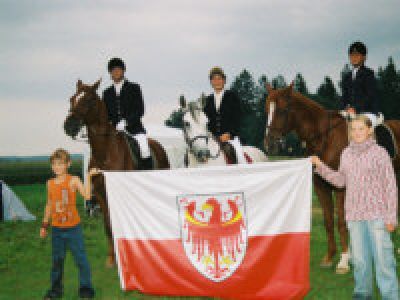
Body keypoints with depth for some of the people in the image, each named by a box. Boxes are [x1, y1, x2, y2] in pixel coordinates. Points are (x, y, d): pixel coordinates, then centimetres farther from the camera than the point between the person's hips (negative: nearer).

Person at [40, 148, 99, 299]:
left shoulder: (73, 180, -8)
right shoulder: (50, 183, 5)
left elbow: (87, 196, -23)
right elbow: (49, 205, 15)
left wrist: (89, 177, -27)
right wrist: (45, 225, 16)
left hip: (73, 227, -4)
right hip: (57, 229, 4)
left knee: (80, 258, 0)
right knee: (57, 260, 12)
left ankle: (86, 287, 11)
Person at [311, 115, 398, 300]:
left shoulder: (379, 153, -6)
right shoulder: (346, 154, 8)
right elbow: (340, 181, 18)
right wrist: (320, 166, 8)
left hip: (377, 214, -5)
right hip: (354, 215, 5)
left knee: (382, 256, -5)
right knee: (359, 258, 11)